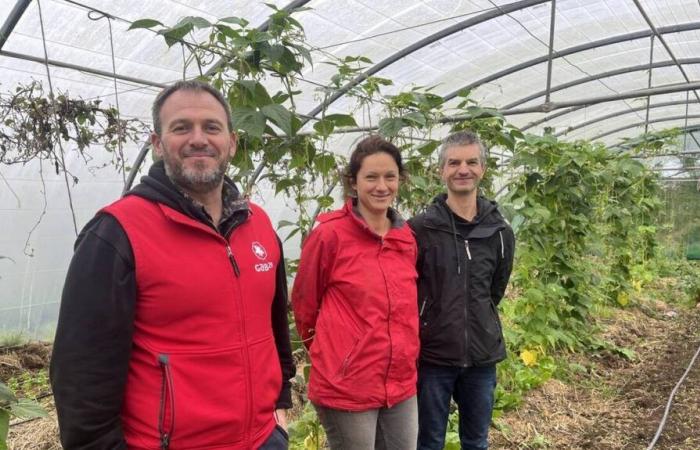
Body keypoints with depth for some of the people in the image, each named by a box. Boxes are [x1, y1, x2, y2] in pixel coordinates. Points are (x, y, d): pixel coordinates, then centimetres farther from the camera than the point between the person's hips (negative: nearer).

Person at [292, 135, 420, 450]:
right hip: (346, 388, -5)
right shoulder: (329, 234, -14)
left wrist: (403, 354, 15)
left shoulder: (406, 237, 3)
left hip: (401, 385, 6)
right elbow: (304, 303, -3)